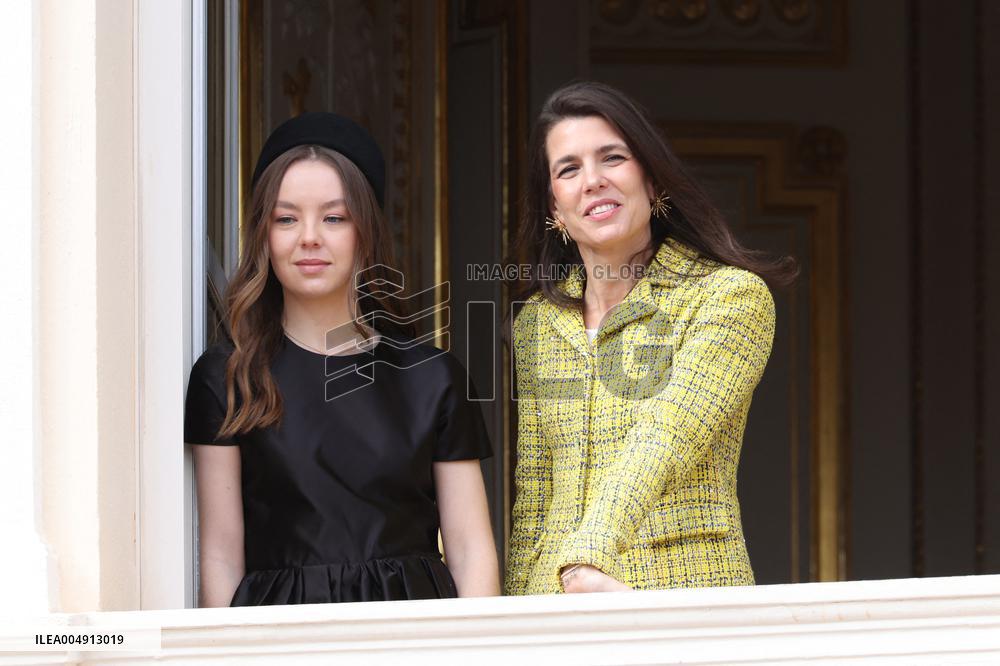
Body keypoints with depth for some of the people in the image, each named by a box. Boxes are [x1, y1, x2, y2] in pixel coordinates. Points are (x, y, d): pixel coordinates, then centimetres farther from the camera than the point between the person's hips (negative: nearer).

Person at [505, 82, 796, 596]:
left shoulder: (734, 296, -5)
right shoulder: (537, 320, 12)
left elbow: (666, 438, -20)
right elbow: (532, 495, 14)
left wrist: (585, 558, -33)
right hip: (556, 598, 4)